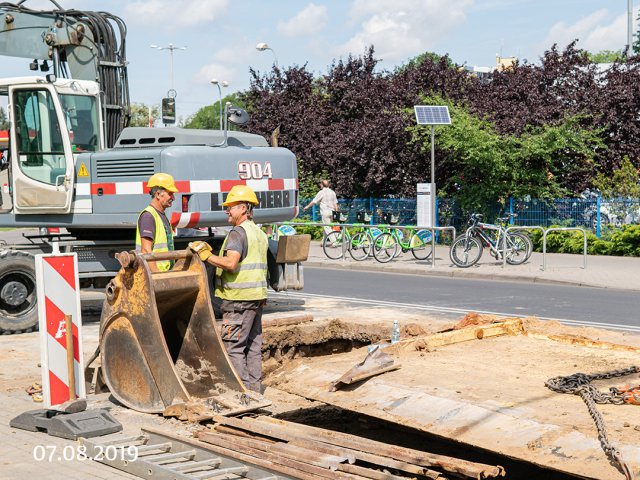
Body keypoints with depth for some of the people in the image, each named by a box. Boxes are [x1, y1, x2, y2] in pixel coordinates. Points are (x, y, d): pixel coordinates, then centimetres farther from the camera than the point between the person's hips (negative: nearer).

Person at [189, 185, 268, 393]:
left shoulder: (238, 233, -14)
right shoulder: (260, 234, 17)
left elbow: (230, 263, -26)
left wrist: (205, 255, -19)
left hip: (239, 298, -10)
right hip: (257, 297, 10)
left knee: (233, 345, -5)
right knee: (253, 344, 13)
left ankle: (243, 388, -6)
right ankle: (255, 385, 17)